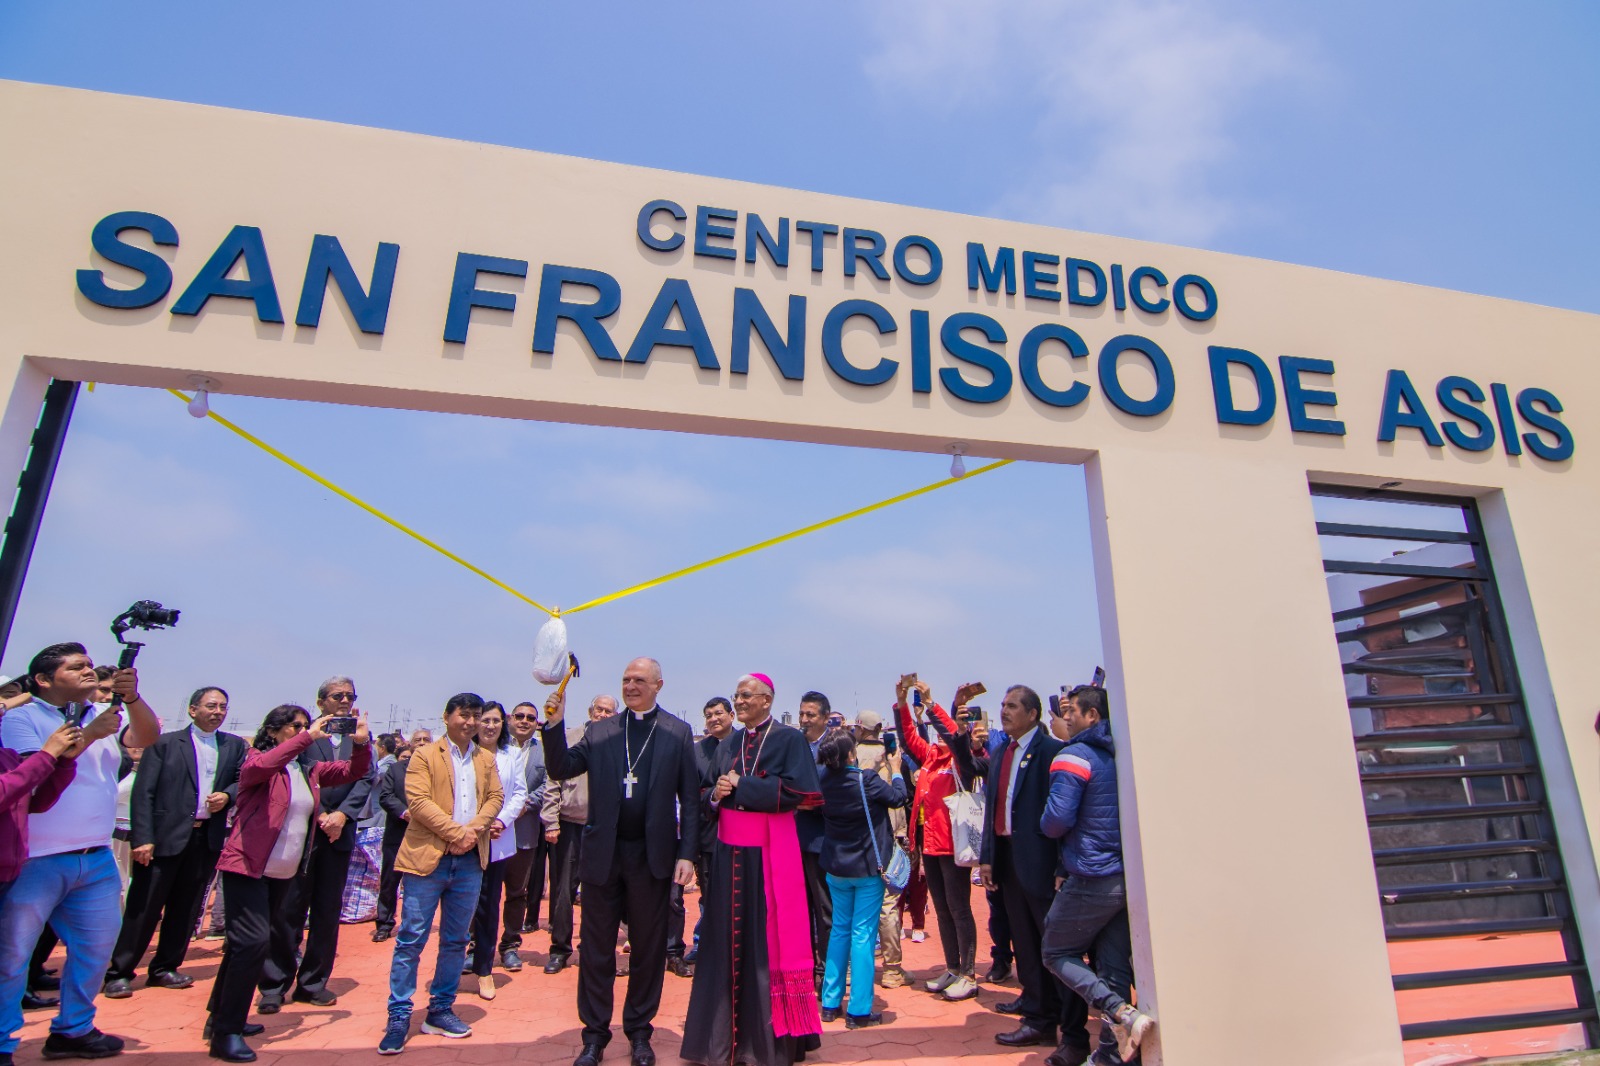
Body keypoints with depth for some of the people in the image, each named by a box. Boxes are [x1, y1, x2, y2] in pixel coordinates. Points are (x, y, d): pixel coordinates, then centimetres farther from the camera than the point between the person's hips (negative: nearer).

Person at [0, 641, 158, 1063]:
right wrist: (89, 735, -24)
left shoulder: (106, 717, 9)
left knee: (97, 947, 13)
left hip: (97, 860, 6)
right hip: (35, 861, -6)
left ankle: (72, 1030, 27)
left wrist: (132, 697, -24)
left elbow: (148, 737, -8)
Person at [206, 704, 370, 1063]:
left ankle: (222, 1016, 33)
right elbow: (260, 767, -33)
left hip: (285, 872, 7)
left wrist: (360, 743, -11)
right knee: (253, 941, -14)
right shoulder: (257, 759, -10)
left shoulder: (310, 769, 7)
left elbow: (353, 771, 7)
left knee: (247, 942, 18)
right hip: (247, 867, -7)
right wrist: (308, 737, -35)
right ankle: (226, 1033, -1)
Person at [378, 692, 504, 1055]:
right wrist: (457, 831, -18)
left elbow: (495, 797, 7)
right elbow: (418, 800, -12)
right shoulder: (424, 755, -1)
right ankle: (399, 1018, 11)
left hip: (470, 861, 4)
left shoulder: (486, 759, 13)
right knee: (411, 939, 1)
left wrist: (475, 828, -12)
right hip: (428, 858, -4)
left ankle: (440, 1010, 23)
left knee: (456, 941, 11)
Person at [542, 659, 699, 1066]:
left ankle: (639, 1032, 31)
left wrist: (687, 854, -8)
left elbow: (689, 798, -3)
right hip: (603, 853, 2)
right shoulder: (599, 731, 5)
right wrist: (554, 725, -17)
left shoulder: (678, 732, -1)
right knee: (596, 949, 12)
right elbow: (561, 769, -3)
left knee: (648, 948, 12)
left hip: (652, 856, -1)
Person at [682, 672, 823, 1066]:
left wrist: (741, 786, -12)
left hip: (769, 852, -5)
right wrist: (716, 795, -7)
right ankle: (723, 1032, 24)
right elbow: (710, 800, 17)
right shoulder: (727, 747, 14)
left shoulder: (789, 739, -5)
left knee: (767, 939, 2)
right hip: (729, 851, 6)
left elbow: (797, 790, -16)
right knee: (726, 938, 9)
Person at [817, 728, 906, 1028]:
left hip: (835, 868, 5)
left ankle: (830, 1003, 23)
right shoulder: (866, 780, -20)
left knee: (839, 931, 17)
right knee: (863, 935, 2)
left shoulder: (822, 780, -6)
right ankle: (859, 1010, 7)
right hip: (868, 868, -5)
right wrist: (895, 770, 8)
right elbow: (898, 797, -6)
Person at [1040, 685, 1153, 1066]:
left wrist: (1045, 824, 1)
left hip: (1092, 879, -7)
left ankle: (1121, 1012, -7)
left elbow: (1057, 821, -20)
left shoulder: (1074, 756, -15)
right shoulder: (1120, 753, 7)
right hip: (1128, 875, 7)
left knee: (1056, 953, 9)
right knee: (1114, 967, 14)